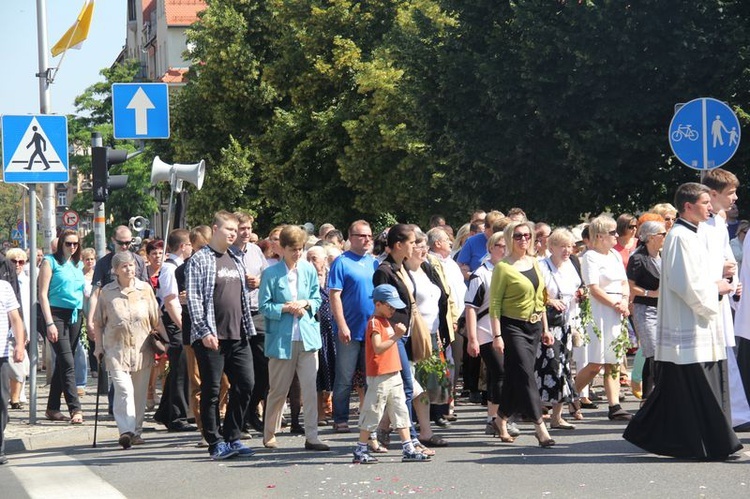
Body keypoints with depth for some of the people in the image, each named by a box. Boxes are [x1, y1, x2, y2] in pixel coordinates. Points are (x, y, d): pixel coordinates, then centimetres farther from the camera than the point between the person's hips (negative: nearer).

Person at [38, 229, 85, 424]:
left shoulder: (78, 264, 15)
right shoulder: (50, 262, -2)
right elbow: (43, 294, -7)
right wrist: (49, 323, -15)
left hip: (75, 315, 6)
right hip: (57, 314, -6)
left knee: (62, 363, 9)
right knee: (67, 362, -14)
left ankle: (53, 408, 15)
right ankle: (75, 408, -17)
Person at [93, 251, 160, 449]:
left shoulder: (145, 289, 6)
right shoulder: (107, 292, 3)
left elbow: (155, 319, 11)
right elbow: (99, 323, 10)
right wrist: (99, 347, 8)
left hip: (142, 349, 2)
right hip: (116, 349, -2)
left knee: (139, 392, 8)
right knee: (124, 389, -16)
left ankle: (136, 430, 20)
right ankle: (126, 431, -22)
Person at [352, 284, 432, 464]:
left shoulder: (386, 321, 18)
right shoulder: (374, 323, -13)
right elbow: (378, 348, -25)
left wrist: (398, 333, 13)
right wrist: (396, 336, -27)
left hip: (393, 374, 10)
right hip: (379, 377, -10)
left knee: (401, 412, 7)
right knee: (373, 413, -4)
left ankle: (408, 449, 8)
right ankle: (360, 451, 4)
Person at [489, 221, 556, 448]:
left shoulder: (534, 263, 12)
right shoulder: (503, 267, -8)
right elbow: (494, 303, -11)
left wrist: (545, 329, 17)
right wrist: (497, 335, -17)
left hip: (534, 327, 6)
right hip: (513, 326, -6)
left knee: (515, 376, 9)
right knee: (526, 375, -12)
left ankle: (503, 417, 22)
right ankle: (539, 425, -14)